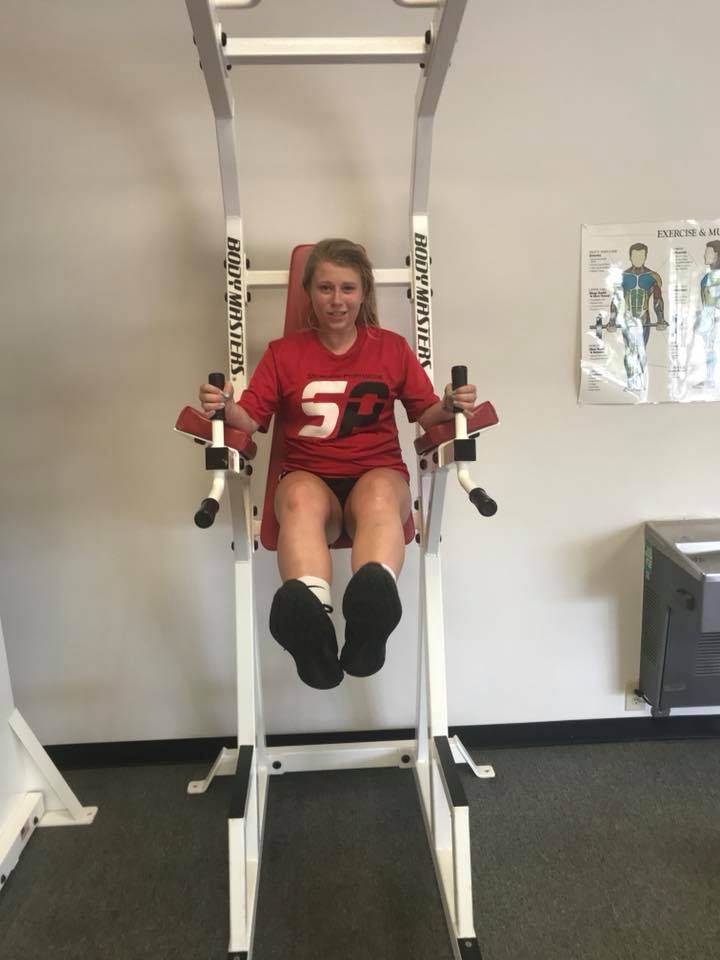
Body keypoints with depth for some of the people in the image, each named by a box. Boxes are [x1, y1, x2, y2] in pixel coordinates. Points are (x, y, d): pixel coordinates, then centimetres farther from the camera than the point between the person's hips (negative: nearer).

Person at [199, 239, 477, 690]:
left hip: (378, 472, 0)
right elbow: (251, 419, 6)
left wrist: (451, 405, -10)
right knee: (301, 498, -38)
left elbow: (425, 412, 13)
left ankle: (371, 611, -66)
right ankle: (309, 618, -65)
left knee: (379, 496, -39)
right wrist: (225, 406, -17)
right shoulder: (283, 353, 14)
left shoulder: (392, 347, 15)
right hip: (309, 475, 0)